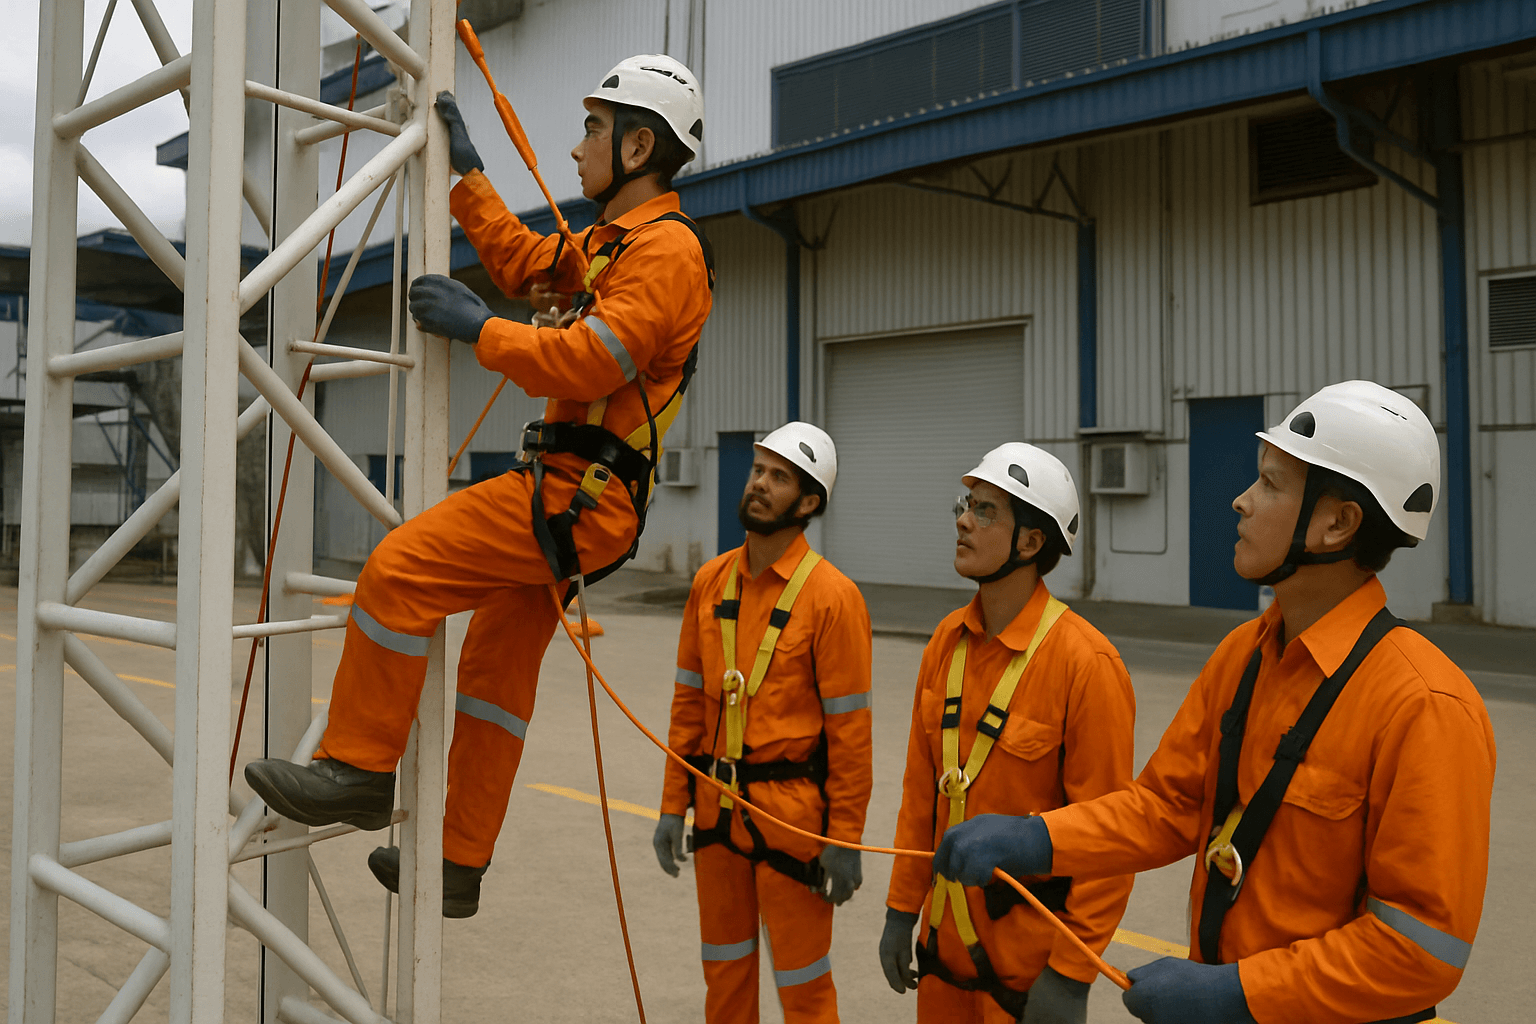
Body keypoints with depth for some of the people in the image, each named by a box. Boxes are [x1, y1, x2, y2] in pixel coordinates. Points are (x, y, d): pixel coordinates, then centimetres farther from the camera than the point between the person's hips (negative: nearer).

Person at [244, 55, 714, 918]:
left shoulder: (666, 248, -12)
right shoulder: (617, 243, 21)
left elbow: (591, 361, -23)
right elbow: (524, 263, 31)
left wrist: (478, 328, -13)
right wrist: (468, 174, 27)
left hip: (577, 496, -11)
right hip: (566, 493, 11)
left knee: (400, 570, -19)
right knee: (498, 669, 14)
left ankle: (360, 769, -6)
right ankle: (458, 865, 25)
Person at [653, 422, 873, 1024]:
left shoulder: (831, 595, -13)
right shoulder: (711, 582, 4)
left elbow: (849, 729, -12)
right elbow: (689, 701, 9)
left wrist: (846, 839, -12)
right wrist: (674, 806, 8)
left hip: (792, 812, -5)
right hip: (718, 808, 6)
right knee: (725, 969, 20)